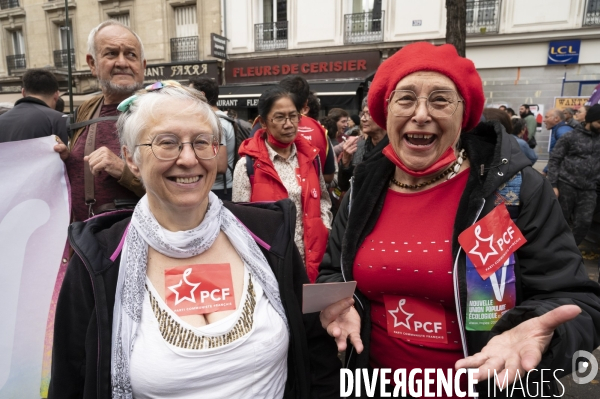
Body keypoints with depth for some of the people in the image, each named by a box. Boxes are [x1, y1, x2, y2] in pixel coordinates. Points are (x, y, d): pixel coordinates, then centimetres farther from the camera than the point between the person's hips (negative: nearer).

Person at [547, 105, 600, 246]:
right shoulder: (570, 137, -2)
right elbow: (554, 160, -3)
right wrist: (553, 185, -10)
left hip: (588, 189, 4)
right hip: (566, 185, -3)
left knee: (584, 222, 1)